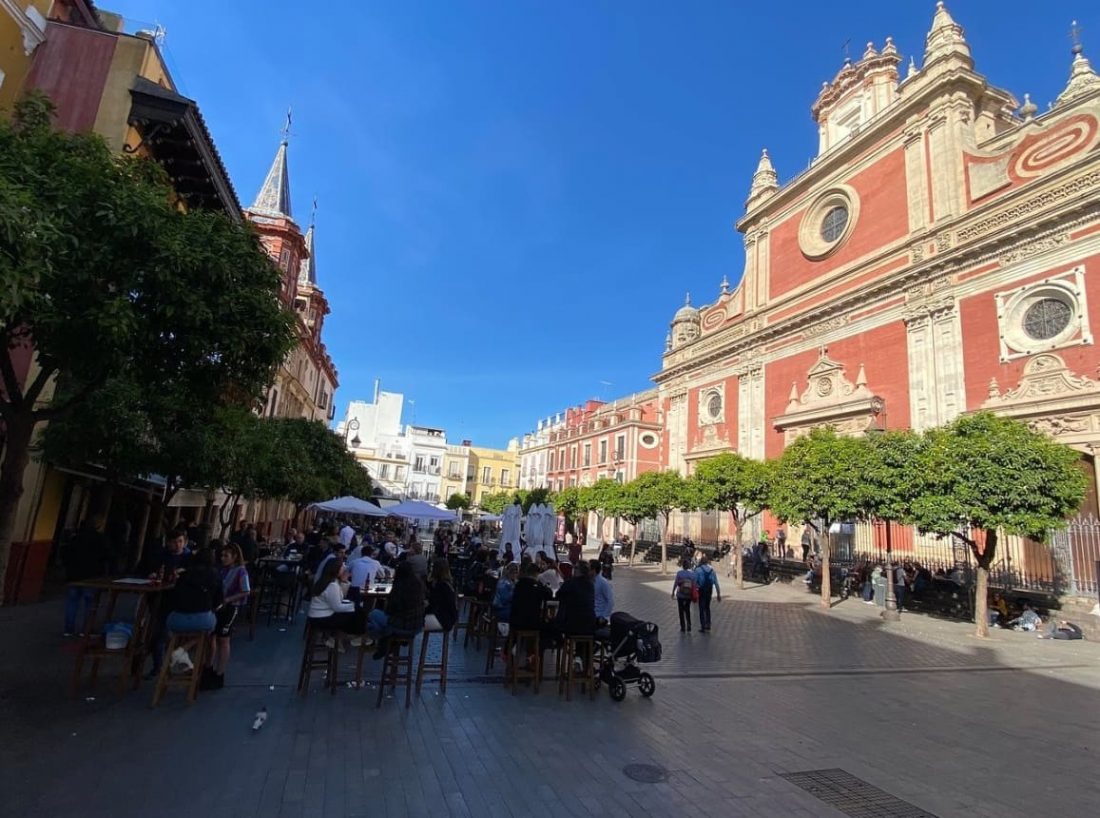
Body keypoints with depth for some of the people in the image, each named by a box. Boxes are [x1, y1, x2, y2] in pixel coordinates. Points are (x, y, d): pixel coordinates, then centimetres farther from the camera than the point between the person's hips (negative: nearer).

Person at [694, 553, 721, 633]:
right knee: (707, 608, 19)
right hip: (710, 590, 4)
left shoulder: (698, 570, -11)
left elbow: (694, 582, -10)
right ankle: (708, 627, 20)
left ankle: (703, 627, 7)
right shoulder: (712, 569, 0)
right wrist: (718, 594, 5)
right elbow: (716, 583, 0)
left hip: (701, 590, -4)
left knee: (702, 608, 6)